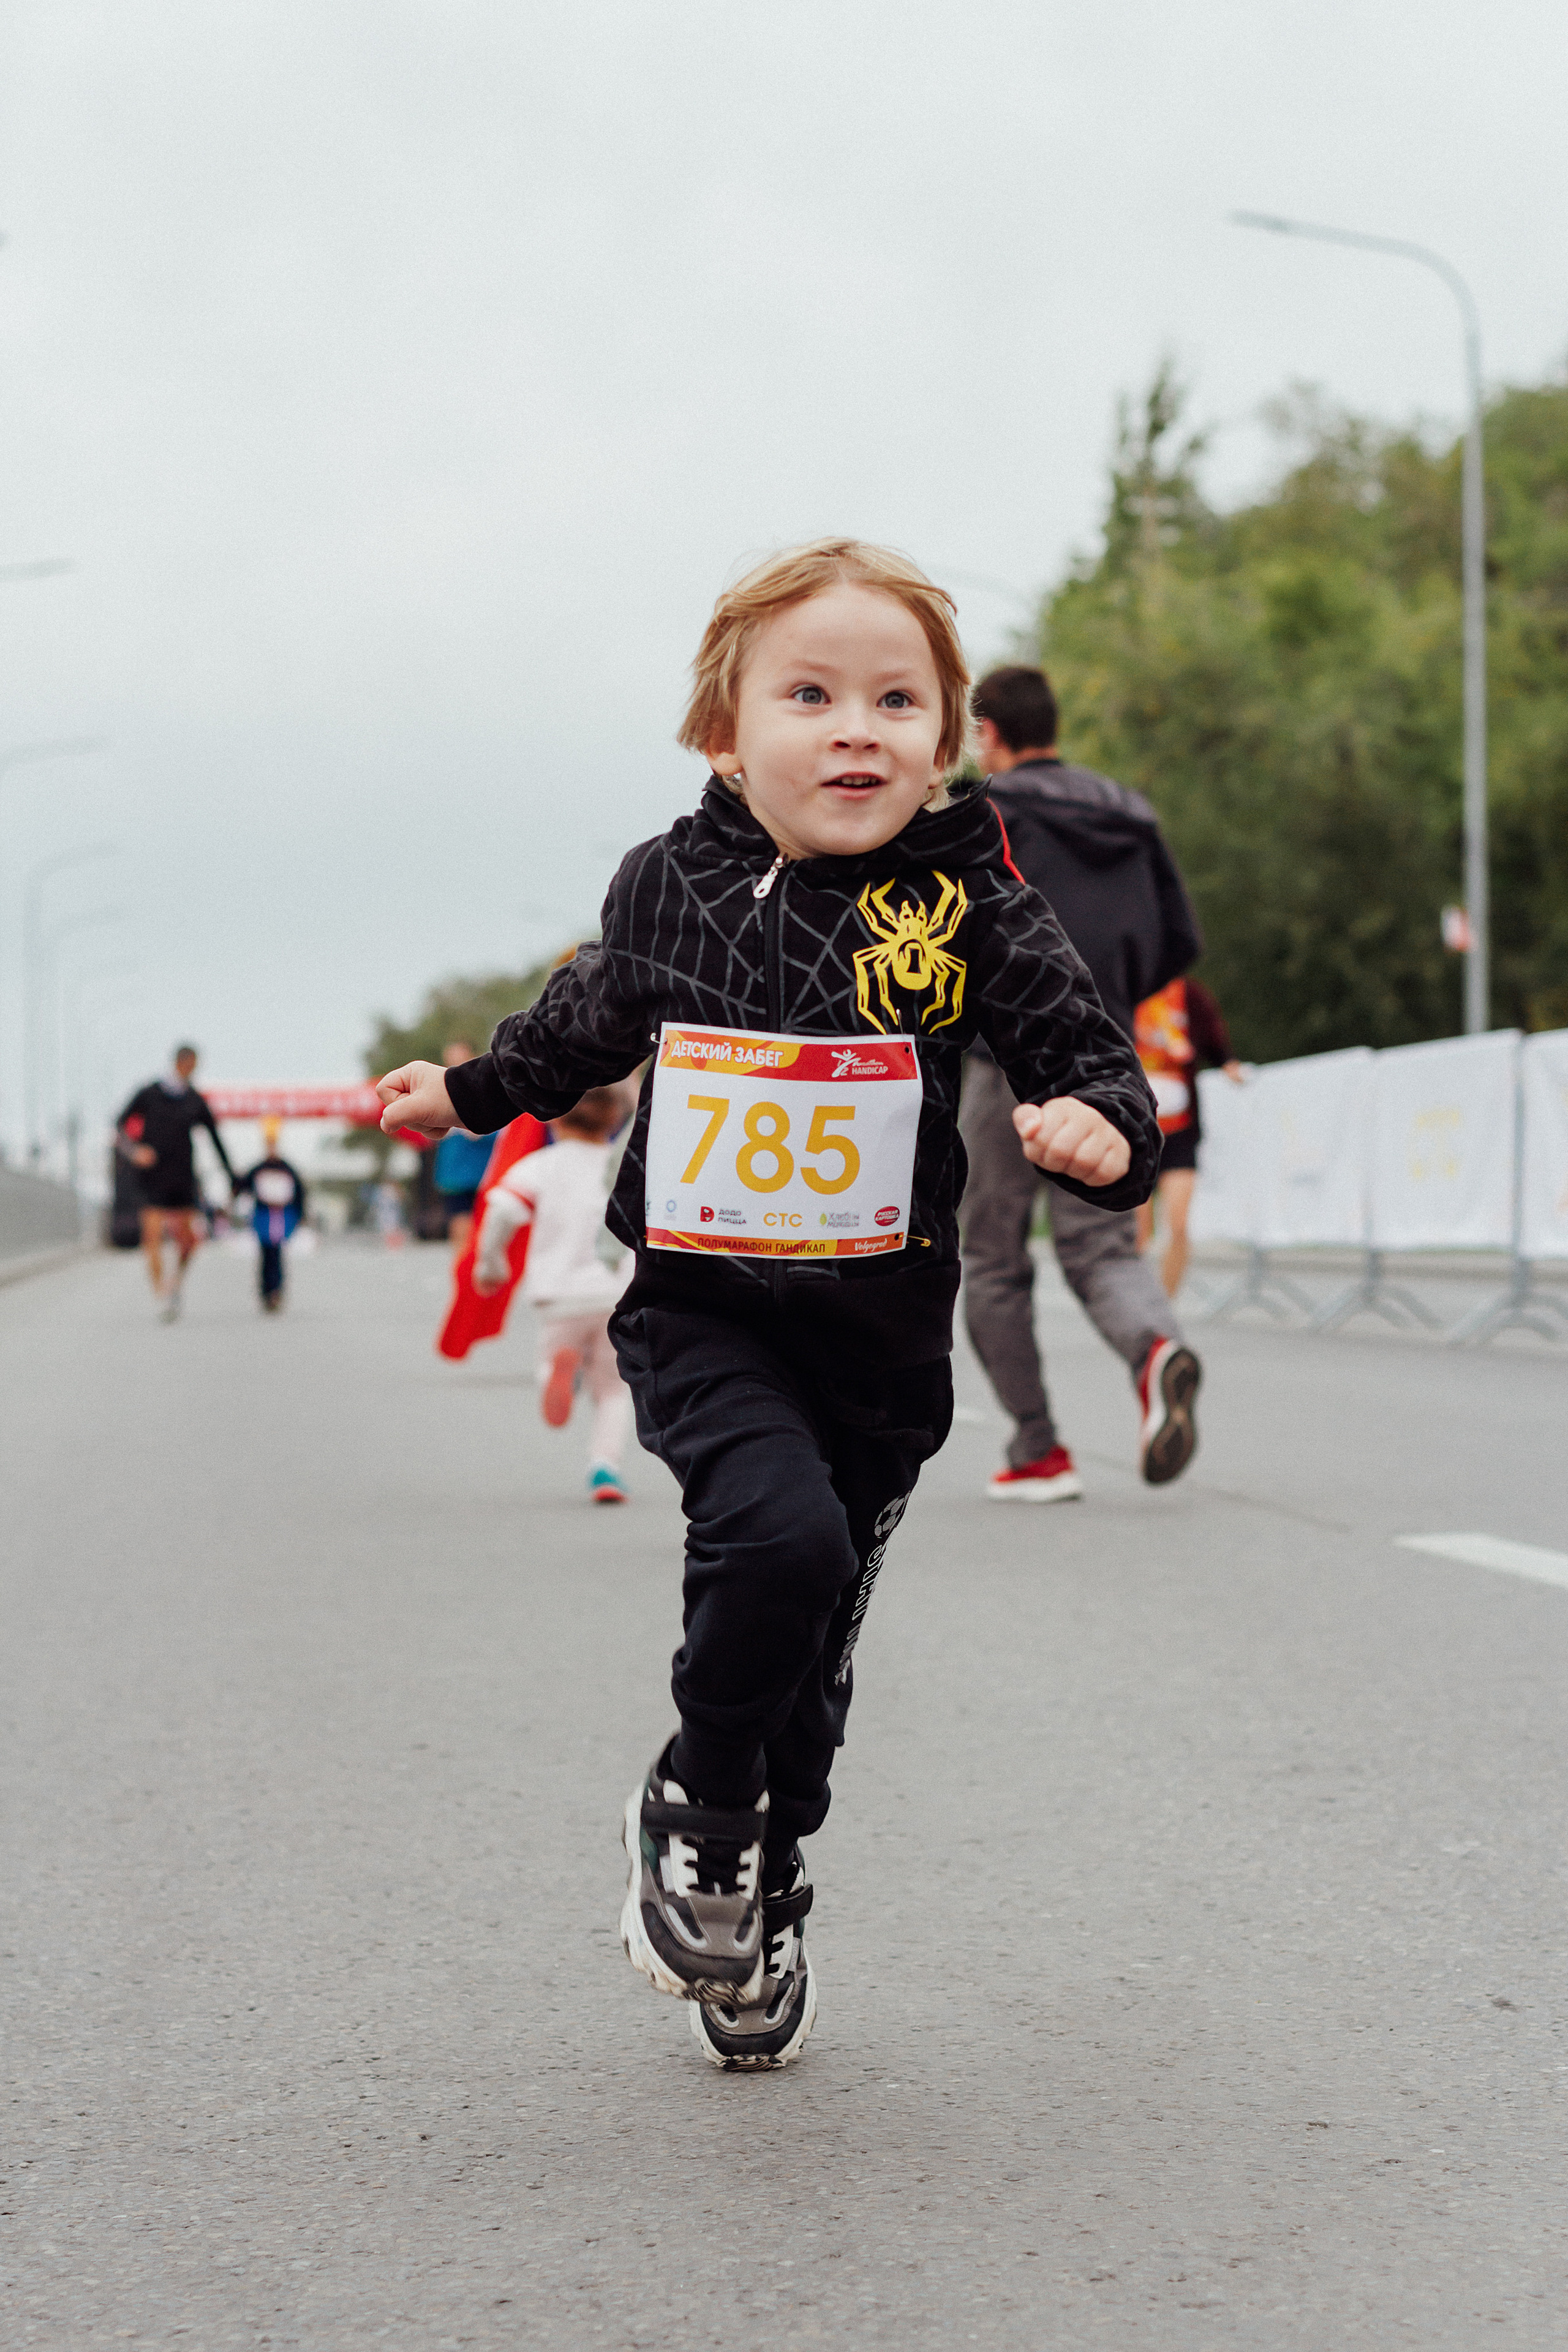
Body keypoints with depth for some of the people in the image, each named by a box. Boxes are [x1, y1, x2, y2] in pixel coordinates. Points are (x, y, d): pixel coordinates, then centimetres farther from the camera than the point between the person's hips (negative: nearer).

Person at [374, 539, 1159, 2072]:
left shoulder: (972, 912, -6)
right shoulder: (670, 885, -1)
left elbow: (1088, 1057, -4)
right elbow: (588, 1022, 19)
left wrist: (1101, 1127, -25)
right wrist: (471, 1091, 18)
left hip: (881, 1331, 1)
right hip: (702, 1311, -1)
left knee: (811, 1650, 12)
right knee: (781, 1532, -27)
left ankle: (758, 1898, 36)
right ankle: (697, 1808, -1)